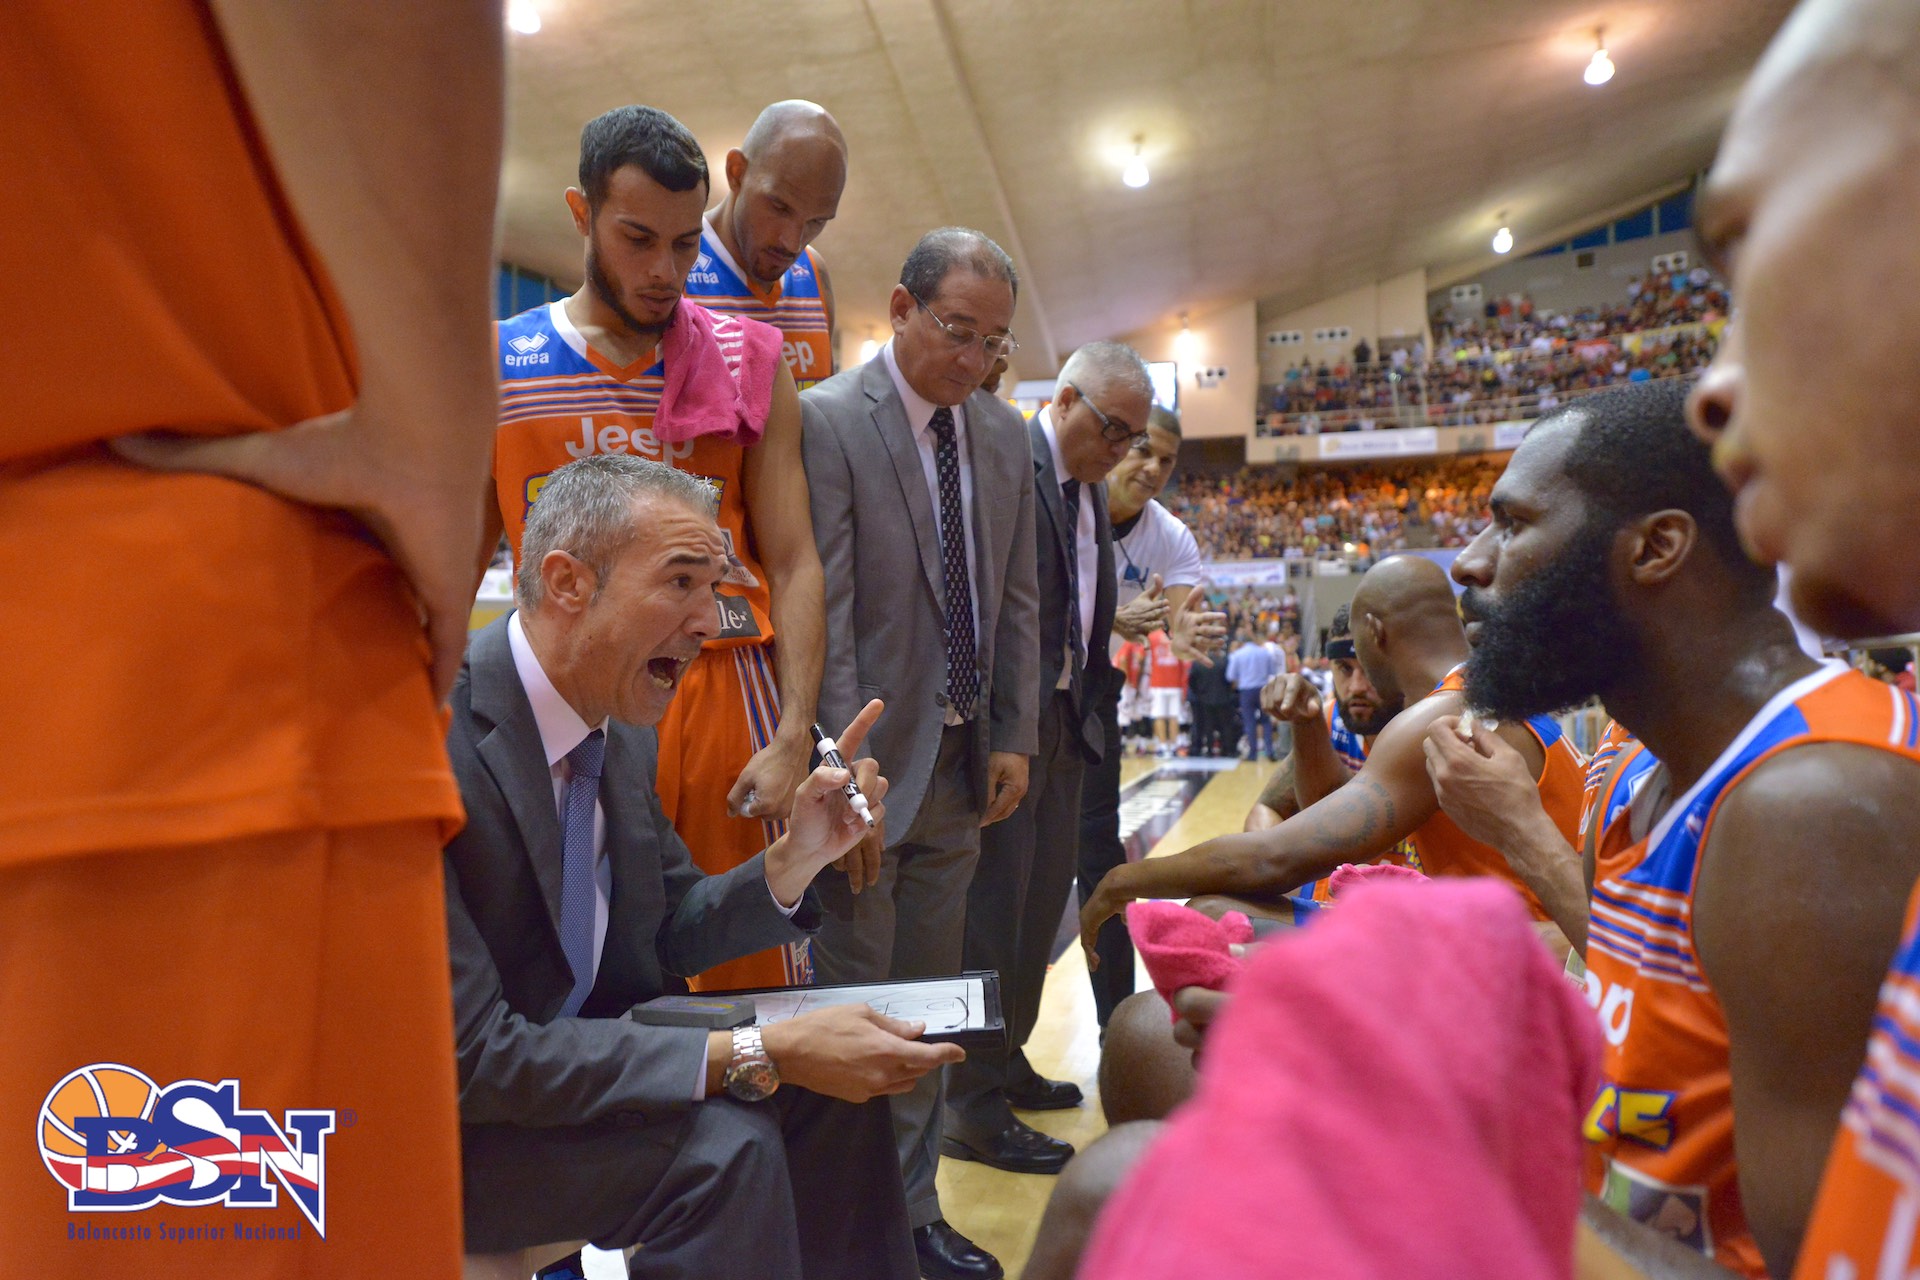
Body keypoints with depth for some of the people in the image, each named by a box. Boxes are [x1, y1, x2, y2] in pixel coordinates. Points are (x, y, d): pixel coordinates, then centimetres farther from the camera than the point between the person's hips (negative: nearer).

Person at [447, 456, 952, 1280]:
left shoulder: (622, 732, -2)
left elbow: (669, 935, 7)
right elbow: (470, 1057, -27)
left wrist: (796, 859, -12)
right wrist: (758, 1055, -28)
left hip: (568, 1054, 7)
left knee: (841, 1076, -1)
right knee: (719, 1144, -27)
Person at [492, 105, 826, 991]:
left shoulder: (748, 363, 9)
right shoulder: (493, 369, 7)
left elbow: (792, 565, 5)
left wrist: (794, 739, -4)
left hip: (733, 699, 1)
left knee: (756, 976, 3)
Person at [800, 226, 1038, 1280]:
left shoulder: (1007, 435, 10)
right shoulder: (828, 418, -9)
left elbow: (1015, 600, 13)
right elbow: (824, 609, -15)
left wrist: (1015, 738, 7)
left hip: (962, 761, 6)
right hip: (872, 758, -6)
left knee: (929, 1007, 15)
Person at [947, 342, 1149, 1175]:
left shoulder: (1090, 486, 15)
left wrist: (1086, 709, 12)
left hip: (1063, 721, 9)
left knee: (1043, 895, 17)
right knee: (992, 904, -2)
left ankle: (1006, 1059, 33)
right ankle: (970, 1103, 10)